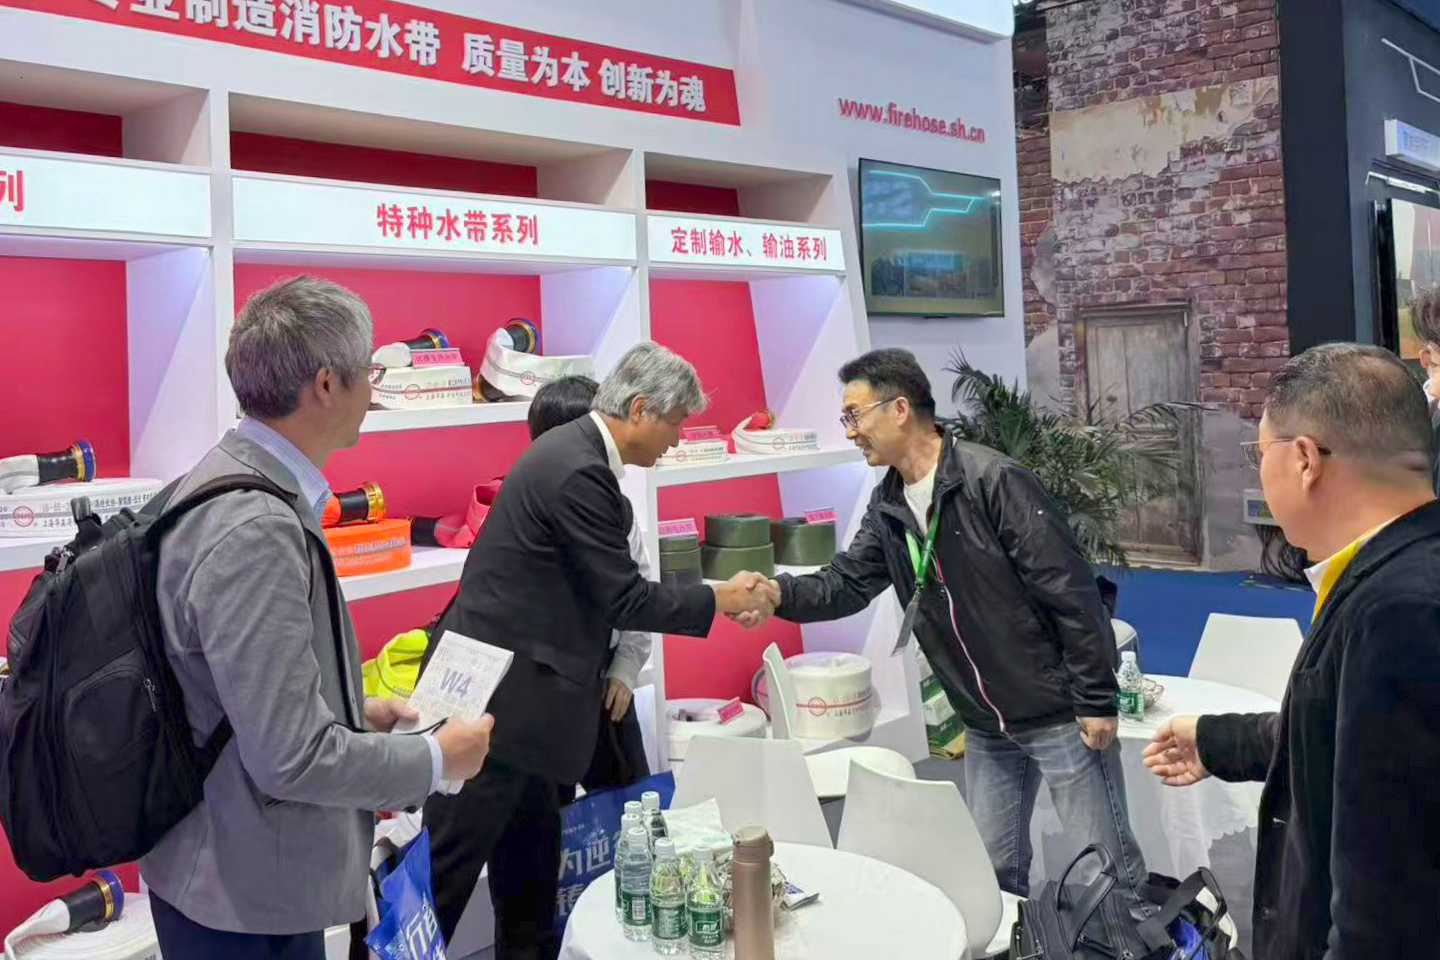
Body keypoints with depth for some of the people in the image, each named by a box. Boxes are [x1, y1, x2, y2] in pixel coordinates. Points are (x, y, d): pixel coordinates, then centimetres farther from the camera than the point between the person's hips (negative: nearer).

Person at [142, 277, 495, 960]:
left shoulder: (232, 481, 3)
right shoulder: (253, 530, -28)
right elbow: (290, 758, -27)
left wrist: (357, 715, 10)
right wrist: (437, 760, -14)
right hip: (247, 904, -9)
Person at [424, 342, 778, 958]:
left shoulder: (575, 451, 10)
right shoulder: (579, 472, -21)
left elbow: (604, 588, 16)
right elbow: (625, 600, -18)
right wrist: (720, 600, -7)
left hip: (512, 684, 10)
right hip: (497, 694, -10)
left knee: (531, 861, 18)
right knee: (446, 869, 1)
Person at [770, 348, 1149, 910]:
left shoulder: (994, 481, -20)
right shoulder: (888, 506, 3)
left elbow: (1072, 593, -19)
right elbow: (844, 584, 3)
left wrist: (1096, 702, -16)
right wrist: (777, 592, -16)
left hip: (1060, 715, -7)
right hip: (986, 726, 7)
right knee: (994, 869, 17)